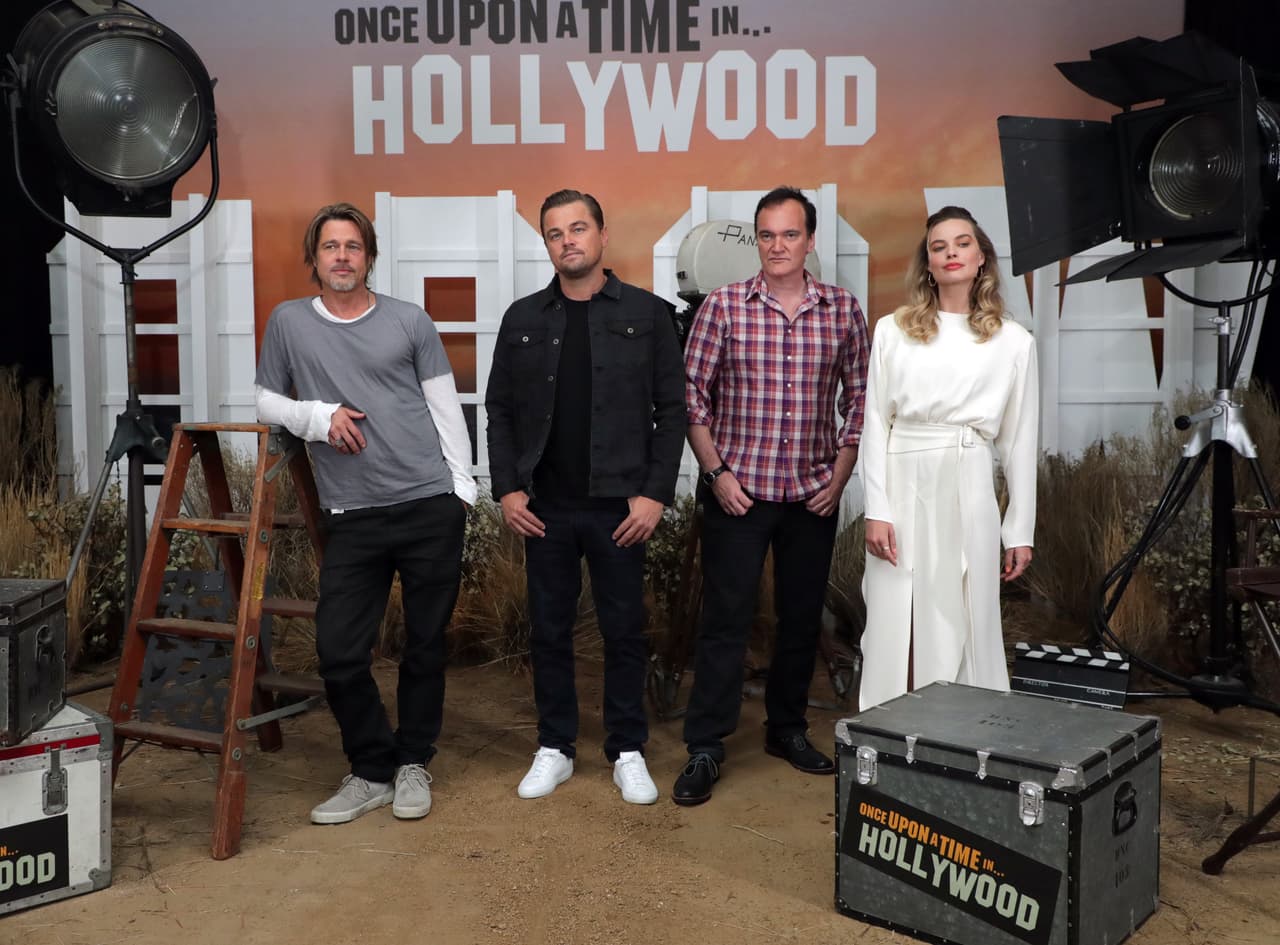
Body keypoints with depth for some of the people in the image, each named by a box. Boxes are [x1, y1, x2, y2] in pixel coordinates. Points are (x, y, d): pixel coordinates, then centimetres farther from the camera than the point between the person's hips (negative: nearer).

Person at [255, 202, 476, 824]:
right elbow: (265, 401, 13)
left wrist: (462, 482, 1)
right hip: (352, 517, 1)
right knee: (339, 653, -3)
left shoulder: (409, 322, 6)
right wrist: (318, 415, -6)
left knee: (426, 645, 7)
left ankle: (413, 763, 25)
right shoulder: (289, 322, 9)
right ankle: (372, 771, 17)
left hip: (431, 504, 0)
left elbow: (445, 405, 8)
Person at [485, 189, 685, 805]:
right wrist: (506, 488, -1)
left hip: (619, 505, -2)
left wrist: (656, 493, -8)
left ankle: (627, 752, 20)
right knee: (549, 630, 9)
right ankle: (554, 749, 24)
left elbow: (671, 410, -1)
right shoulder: (523, 319, 7)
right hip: (544, 506, 2)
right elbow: (500, 409, 9)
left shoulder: (647, 313, 1)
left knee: (624, 631, 6)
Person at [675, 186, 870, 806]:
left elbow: (859, 398, 8)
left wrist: (840, 475, 1)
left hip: (813, 496, 3)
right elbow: (693, 396, -2)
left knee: (802, 620, 13)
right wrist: (716, 471, -8)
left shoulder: (843, 310, 3)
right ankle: (705, 749, 8)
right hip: (738, 492, -3)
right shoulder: (723, 306, -3)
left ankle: (788, 729, 31)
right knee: (725, 622, -1)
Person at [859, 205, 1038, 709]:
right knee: (894, 633, 4)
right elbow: (875, 424, 3)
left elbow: (1019, 441, 8)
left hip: (967, 491, 0)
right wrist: (876, 511, -5)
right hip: (903, 488, 0)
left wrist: (1021, 531, 6)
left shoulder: (1013, 341, 6)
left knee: (965, 630, 5)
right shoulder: (893, 330, 5)